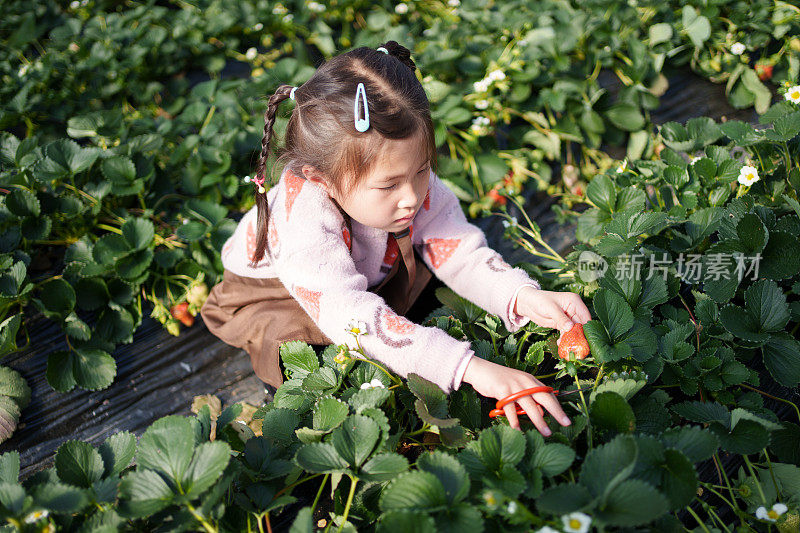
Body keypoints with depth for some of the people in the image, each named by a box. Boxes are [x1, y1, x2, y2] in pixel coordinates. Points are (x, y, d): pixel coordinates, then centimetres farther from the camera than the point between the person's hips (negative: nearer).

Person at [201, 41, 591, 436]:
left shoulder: (416, 184, -27)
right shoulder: (303, 218, -45)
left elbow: (462, 254, -23)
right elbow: (350, 315, -54)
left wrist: (524, 297, -43)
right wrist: (470, 367, -62)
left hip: (368, 278, 6)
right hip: (271, 298, -5)